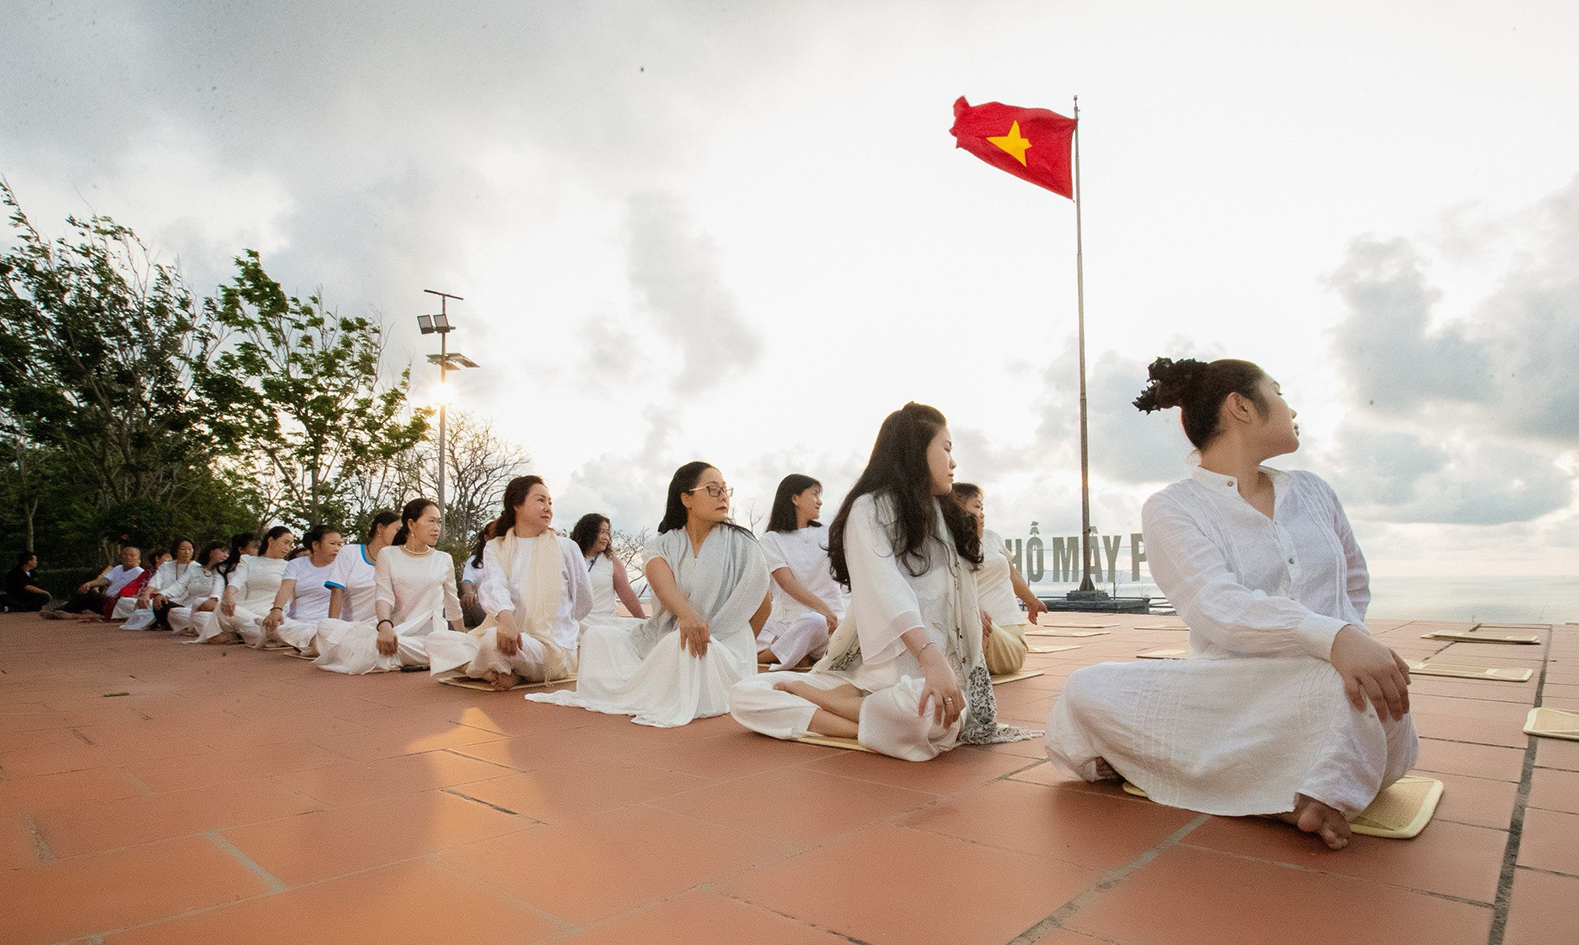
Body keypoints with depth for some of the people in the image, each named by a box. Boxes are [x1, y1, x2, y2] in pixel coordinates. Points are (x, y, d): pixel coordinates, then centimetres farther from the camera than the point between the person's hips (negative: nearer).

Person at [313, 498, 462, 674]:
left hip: (428, 630, -2)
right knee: (327, 627, -22)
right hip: (395, 626, 2)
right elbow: (383, 596, -4)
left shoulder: (444, 560, 14)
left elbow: (452, 604, 22)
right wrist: (385, 626, -25)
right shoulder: (388, 555, 10)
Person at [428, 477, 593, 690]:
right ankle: (502, 674, -22)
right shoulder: (495, 548, 10)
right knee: (437, 639, -13)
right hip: (512, 641, 4)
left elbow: (584, 603, 12)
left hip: (552, 647, -4)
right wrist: (505, 618, -34)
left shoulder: (566, 548, 5)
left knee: (494, 639, -34)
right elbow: (493, 586, -13)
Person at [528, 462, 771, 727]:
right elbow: (663, 583, -21)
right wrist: (686, 615, -42)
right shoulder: (663, 544, 1)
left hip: (723, 648, -3)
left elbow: (763, 604, 3)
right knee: (597, 634, -7)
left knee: (678, 645, -35)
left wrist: (739, 646, 9)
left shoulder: (740, 543, -4)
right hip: (665, 636, 4)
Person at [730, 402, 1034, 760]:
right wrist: (931, 658, -30)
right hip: (873, 664, -2)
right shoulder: (869, 508, 1)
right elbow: (885, 588, -17)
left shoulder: (946, 516, 21)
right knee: (744, 695, -19)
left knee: (923, 710, -37)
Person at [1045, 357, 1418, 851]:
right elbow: (1217, 608, -19)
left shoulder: (1312, 490, 16)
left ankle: (1330, 791, -11)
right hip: (1232, 695, -1)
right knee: (1085, 690, -25)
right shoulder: (1170, 509, -2)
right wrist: (1333, 636, -34)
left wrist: (1349, 636, 12)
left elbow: (1355, 583, 32)